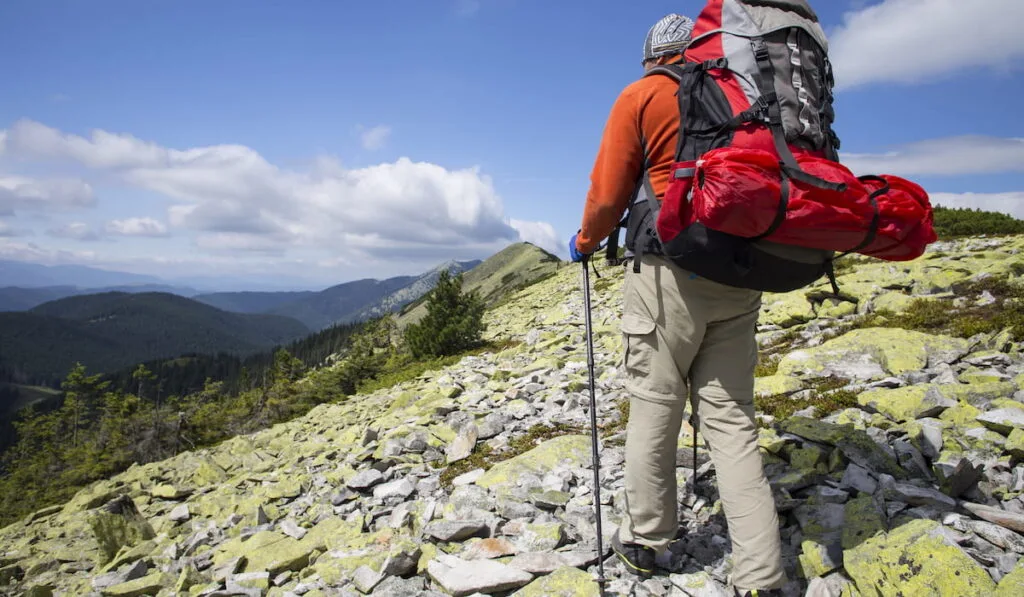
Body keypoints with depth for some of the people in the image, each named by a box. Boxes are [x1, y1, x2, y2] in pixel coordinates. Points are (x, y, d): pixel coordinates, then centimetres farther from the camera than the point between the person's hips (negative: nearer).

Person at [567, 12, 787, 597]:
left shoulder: (642, 96, 2)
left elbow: (608, 194, 0)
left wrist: (584, 243, 18)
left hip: (670, 270, -5)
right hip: (740, 276, 5)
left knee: (653, 409, 7)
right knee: (731, 417, 6)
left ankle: (644, 539, 22)